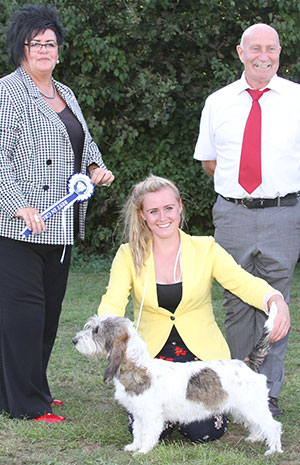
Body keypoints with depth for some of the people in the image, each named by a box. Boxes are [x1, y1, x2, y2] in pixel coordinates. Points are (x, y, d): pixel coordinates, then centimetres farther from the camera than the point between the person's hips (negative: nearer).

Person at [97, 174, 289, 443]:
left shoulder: (205, 249, 0)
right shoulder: (129, 255, 0)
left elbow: (244, 283, -12)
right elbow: (113, 301, -11)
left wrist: (277, 302, -33)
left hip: (200, 353, 0)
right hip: (152, 356, 0)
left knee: (203, 431, -19)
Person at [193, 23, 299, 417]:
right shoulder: (218, 103, 8)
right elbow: (208, 161, 18)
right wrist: (238, 184, 9)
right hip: (232, 214, 2)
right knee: (237, 302, 7)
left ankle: (268, 392, 12)